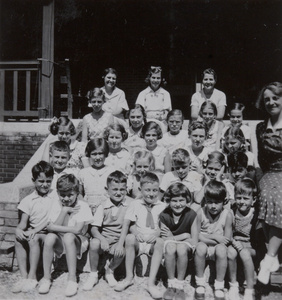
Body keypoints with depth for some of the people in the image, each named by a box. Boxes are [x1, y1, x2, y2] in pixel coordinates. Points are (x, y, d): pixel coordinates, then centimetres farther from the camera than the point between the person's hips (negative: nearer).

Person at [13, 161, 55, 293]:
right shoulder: (28, 200, 8)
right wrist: (18, 229, -21)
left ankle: (32, 276, -21)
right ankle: (24, 276, -19)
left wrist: (36, 230, -19)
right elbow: (23, 222, 2)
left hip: (47, 234, -3)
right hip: (32, 233, 4)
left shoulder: (55, 197, -1)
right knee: (18, 239, -25)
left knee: (34, 239, -31)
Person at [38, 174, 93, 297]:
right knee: (50, 237, -28)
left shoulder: (82, 206, -13)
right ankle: (46, 278, -15)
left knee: (68, 237, -34)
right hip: (60, 243, 3)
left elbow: (77, 230, -23)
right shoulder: (56, 205, -2)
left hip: (77, 242, -3)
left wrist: (54, 227, -18)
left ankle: (72, 279, -27)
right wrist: (64, 210, -20)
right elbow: (52, 228, -13)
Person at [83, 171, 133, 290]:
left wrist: (121, 242, -22)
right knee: (94, 243, -31)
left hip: (120, 239, -1)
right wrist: (102, 239, -27)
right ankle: (93, 275, -5)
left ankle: (110, 271, 4)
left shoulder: (131, 203, -5)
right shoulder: (103, 206, -1)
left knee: (121, 251, -33)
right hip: (104, 237, 1)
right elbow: (94, 228, -6)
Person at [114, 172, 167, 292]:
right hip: (138, 241, 1)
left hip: (153, 242, -1)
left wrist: (157, 233, -19)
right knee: (129, 238, -31)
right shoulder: (135, 204, 7)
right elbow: (128, 223, 2)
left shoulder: (162, 206, 5)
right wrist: (135, 231, -18)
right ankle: (129, 277, -18)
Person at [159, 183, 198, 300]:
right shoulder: (164, 215, -11)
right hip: (170, 243, 1)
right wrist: (185, 235, -14)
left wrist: (173, 238, -14)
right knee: (170, 247, -34)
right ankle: (171, 284, -16)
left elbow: (194, 241, -11)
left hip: (185, 246, -1)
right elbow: (165, 239, -9)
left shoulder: (191, 215, -13)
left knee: (181, 248, -35)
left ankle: (180, 285, -17)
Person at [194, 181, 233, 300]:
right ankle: (200, 284, -11)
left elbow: (227, 239, -11)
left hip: (218, 247, 0)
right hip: (204, 247, 0)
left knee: (221, 249, -32)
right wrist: (215, 237, -16)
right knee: (200, 246, -32)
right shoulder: (200, 212, -11)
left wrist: (208, 237, -14)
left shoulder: (227, 214, -12)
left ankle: (219, 287, -14)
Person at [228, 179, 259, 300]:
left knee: (245, 253, -33)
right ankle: (233, 286, -9)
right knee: (230, 252, -29)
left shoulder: (256, 215, -9)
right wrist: (232, 241, -17)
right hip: (234, 243, 2)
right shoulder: (231, 212, -4)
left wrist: (243, 246, -17)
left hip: (250, 248, -2)